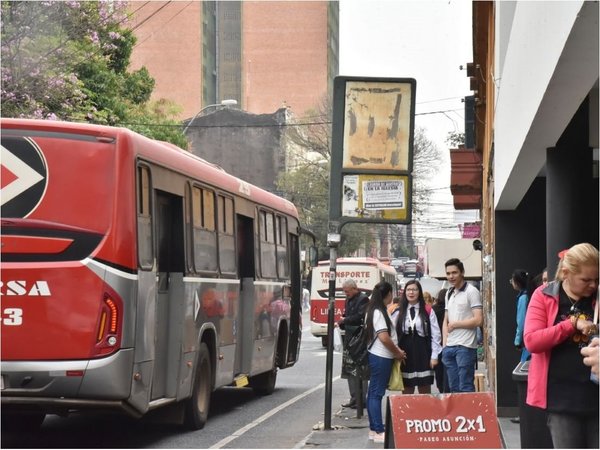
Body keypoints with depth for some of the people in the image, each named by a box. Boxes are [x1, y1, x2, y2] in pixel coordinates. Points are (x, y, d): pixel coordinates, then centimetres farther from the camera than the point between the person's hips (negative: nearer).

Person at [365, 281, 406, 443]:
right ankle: (379, 432, -8)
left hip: (379, 356, 10)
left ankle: (373, 429, 16)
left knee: (374, 392, 11)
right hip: (381, 357, -10)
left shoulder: (378, 311, 14)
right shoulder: (378, 312, -16)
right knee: (377, 393, -8)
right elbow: (384, 337, -22)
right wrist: (397, 352, -9)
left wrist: (396, 350, 8)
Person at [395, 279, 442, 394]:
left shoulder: (427, 311, -1)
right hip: (405, 353, 2)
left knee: (425, 391, 6)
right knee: (407, 391, 8)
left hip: (423, 353, -2)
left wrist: (434, 356, -5)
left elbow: (435, 334, -2)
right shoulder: (399, 312, 4)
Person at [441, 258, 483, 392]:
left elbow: (478, 320, -14)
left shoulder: (471, 291, -6)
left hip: (465, 347, -8)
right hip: (449, 347, 8)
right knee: (453, 387, 10)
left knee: (465, 388, -7)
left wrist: (455, 324, -5)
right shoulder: (449, 293, 17)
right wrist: (444, 344, 9)